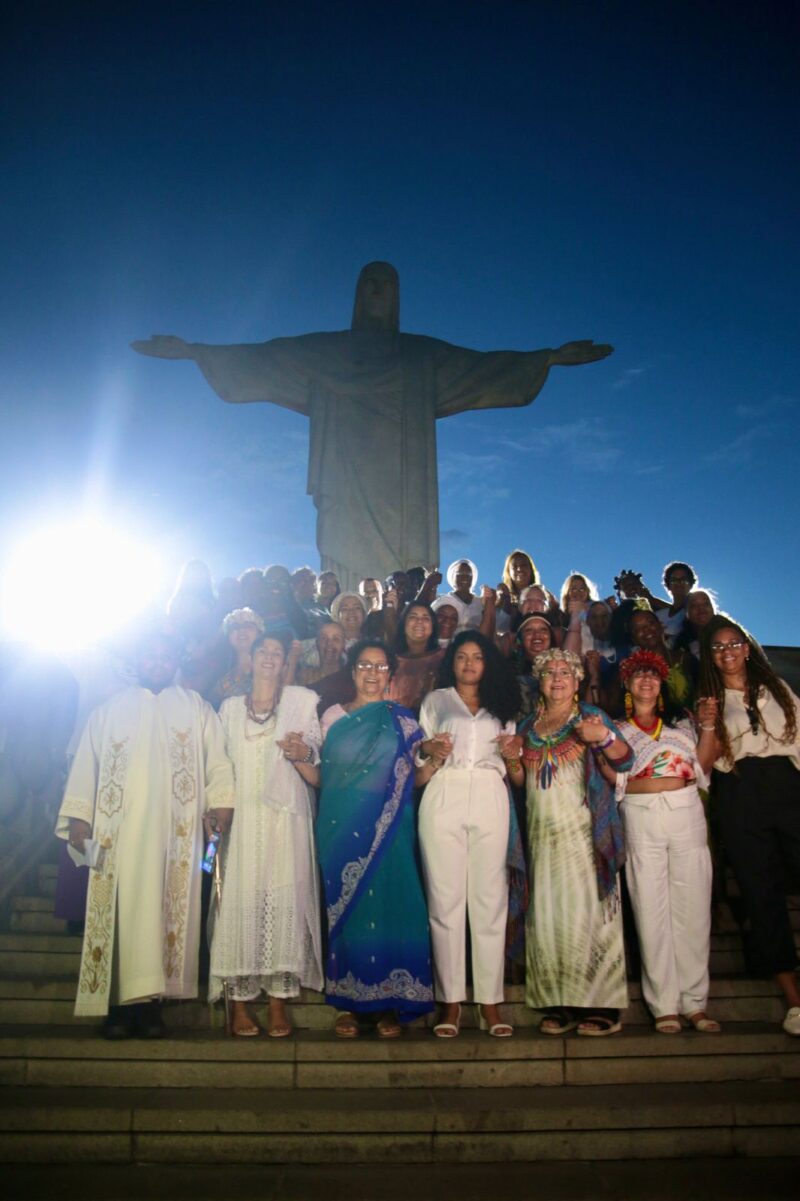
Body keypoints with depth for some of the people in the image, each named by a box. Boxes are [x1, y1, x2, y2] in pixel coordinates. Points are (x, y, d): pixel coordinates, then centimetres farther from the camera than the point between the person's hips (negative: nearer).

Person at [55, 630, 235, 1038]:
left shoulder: (196, 709, 12)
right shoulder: (109, 710, 15)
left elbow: (217, 759, 4)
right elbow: (85, 764, 9)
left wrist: (220, 801, -12)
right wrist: (78, 816, -2)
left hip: (173, 832, 0)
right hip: (119, 831, 1)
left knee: (164, 910, -3)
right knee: (120, 911, -2)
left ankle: (149, 1002, 2)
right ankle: (119, 1003, 3)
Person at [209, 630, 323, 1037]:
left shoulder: (301, 702, 10)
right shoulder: (230, 708, 16)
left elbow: (315, 777, 8)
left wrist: (302, 754, -12)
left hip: (284, 818, -1)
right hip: (241, 818, 1)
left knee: (283, 901, -5)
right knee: (240, 902, -4)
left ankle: (278, 1003, 4)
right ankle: (240, 1001, 6)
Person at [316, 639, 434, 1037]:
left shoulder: (402, 721, 9)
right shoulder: (333, 716, 11)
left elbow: (413, 777, 8)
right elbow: (321, 775, 9)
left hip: (389, 827, 0)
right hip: (342, 826, 1)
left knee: (388, 904, -2)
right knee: (346, 905, 2)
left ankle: (390, 1003, 10)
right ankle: (348, 1002, 14)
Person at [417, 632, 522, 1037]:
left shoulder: (501, 704, 21)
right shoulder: (435, 700, 17)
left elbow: (513, 768, 21)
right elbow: (421, 769, 13)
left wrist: (514, 753, 0)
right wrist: (432, 752, -9)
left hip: (490, 800, 2)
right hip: (444, 799, -1)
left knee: (490, 899, -2)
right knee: (445, 899, -5)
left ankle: (490, 1000, 4)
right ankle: (450, 1000, 1)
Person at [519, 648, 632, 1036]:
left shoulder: (591, 716, 5)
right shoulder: (528, 726, 17)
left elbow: (626, 761, -6)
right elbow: (520, 780, 21)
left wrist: (604, 737, -24)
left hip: (584, 831, -4)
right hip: (543, 833, 4)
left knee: (586, 912, -7)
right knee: (547, 916, 1)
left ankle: (601, 1004, 0)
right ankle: (560, 1004, 7)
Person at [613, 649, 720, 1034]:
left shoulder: (680, 723, 18)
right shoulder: (616, 729, 12)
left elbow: (702, 765, 9)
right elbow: (612, 778, 3)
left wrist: (707, 727, -2)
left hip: (686, 814, 2)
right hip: (642, 818, -2)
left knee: (693, 908, 2)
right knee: (652, 910, -1)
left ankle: (695, 1002, 11)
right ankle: (664, 1005, 7)